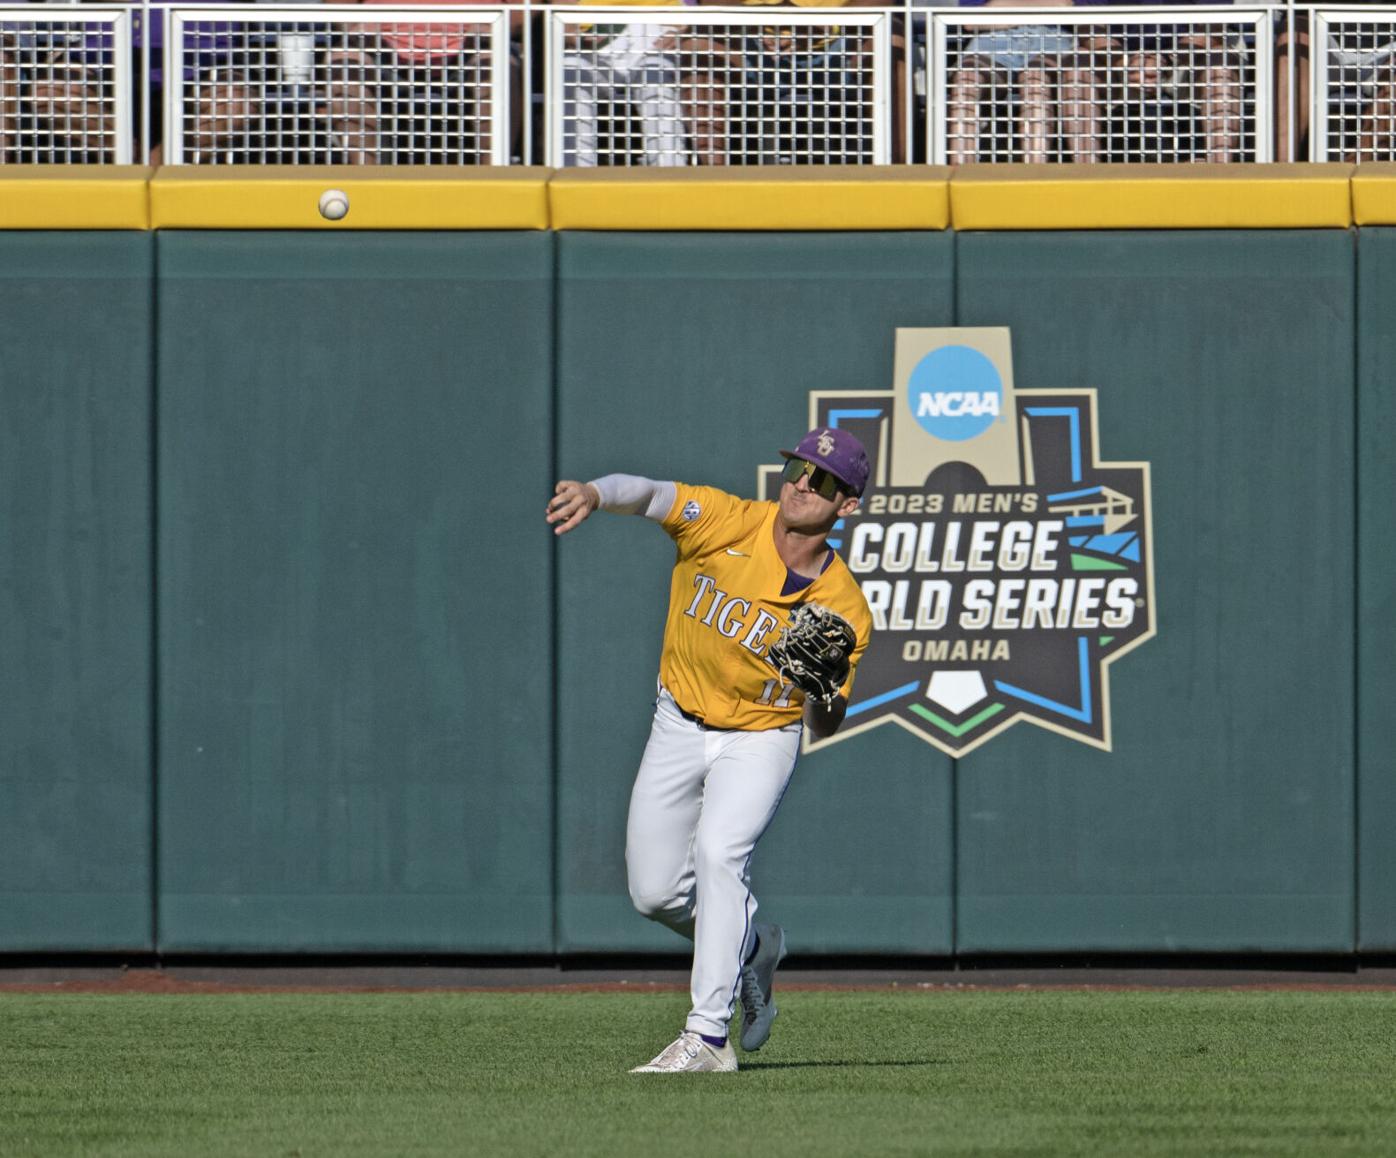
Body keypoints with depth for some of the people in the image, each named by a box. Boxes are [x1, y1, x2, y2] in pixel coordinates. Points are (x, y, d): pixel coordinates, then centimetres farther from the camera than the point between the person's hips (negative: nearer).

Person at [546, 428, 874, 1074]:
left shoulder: (844, 610, -17)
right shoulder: (728, 523, -16)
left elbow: (824, 727, -14)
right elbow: (646, 493, -31)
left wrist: (825, 690, -38)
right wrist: (595, 494, -53)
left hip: (760, 740, -3)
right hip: (679, 726, 3)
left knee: (718, 854, -28)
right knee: (654, 892, 4)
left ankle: (708, 1038, -27)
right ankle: (752, 949, 36)